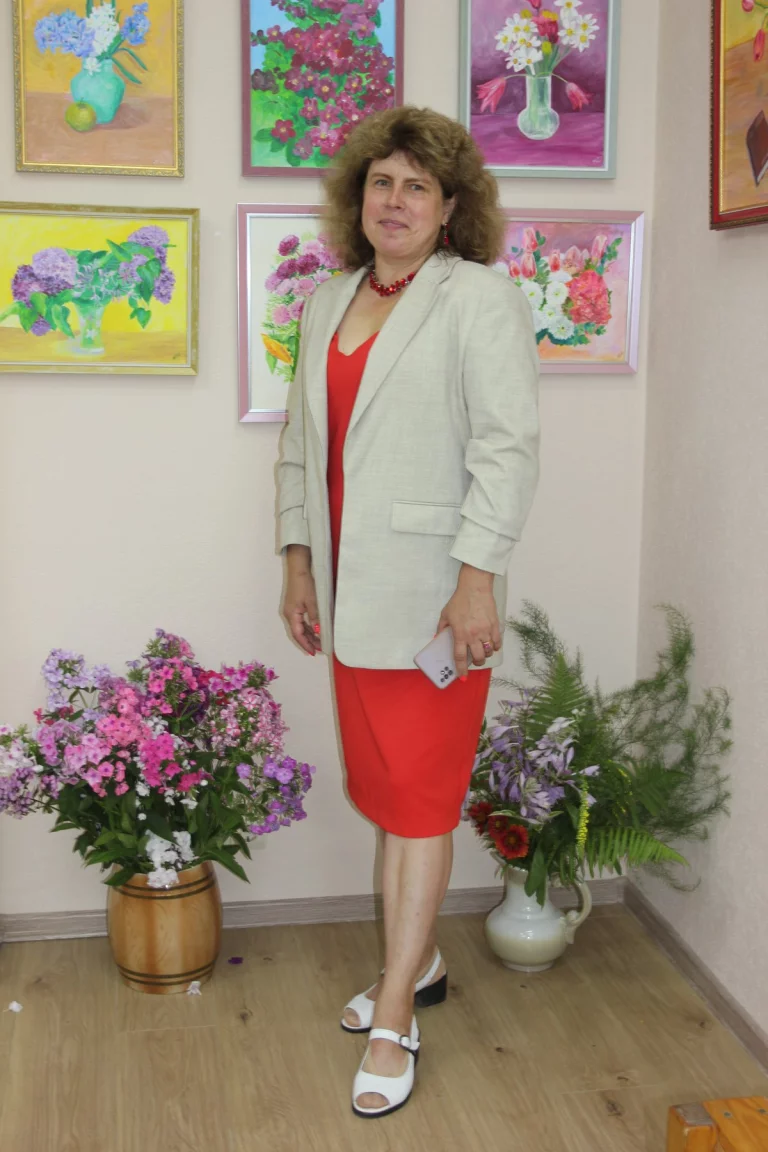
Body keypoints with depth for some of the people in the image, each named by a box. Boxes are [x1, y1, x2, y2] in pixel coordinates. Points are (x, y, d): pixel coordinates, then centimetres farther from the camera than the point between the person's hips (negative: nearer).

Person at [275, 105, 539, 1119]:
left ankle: (394, 1022, 10)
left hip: (432, 593, -7)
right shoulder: (327, 304, 14)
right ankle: (419, 963, 33)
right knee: (384, 784, 15)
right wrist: (299, 561, 12)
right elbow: (300, 442, 17)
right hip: (352, 589, 7)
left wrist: (477, 580, -19)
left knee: (421, 792, 0)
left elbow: (509, 447, -14)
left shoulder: (480, 298, -7)